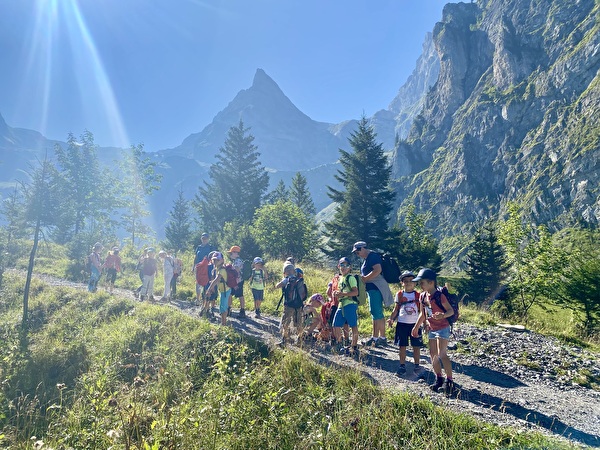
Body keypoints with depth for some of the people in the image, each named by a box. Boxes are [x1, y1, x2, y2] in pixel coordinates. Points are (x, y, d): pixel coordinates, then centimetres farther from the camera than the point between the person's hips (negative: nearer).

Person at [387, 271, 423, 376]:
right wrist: (391, 318, -5)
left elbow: (421, 310, 7)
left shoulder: (417, 295, 2)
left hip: (414, 324, 0)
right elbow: (396, 309, 8)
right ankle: (402, 366, 15)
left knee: (416, 346, 5)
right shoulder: (399, 295, 3)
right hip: (402, 323, 1)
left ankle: (417, 365, 20)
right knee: (402, 346, 5)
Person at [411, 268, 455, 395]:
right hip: (431, 329, 8)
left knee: (442, 354, -12)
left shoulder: (439, 296, -19)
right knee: (433, 354, 10)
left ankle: (449, 380, -3)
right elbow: (422, 314, 14)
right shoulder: (423, 296, 3)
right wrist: (416, 327, 18)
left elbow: (451, 310, -17)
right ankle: (439, 379, 22)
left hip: (442, 328, -8)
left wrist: (443, 315, -38)